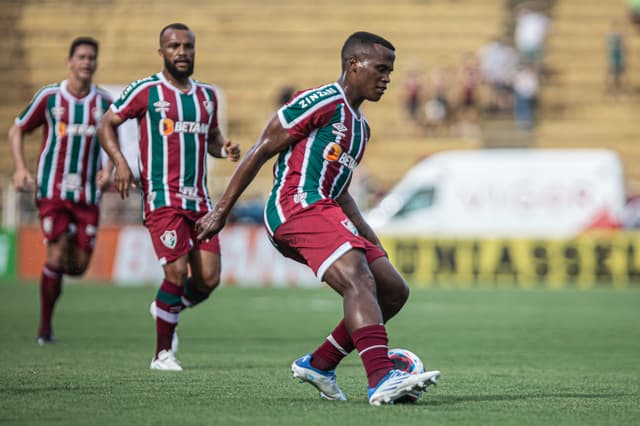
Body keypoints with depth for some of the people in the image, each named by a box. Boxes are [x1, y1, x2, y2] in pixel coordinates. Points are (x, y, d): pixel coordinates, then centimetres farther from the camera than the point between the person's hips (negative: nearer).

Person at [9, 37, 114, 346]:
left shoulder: (103, 101, 6)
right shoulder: (48, 96, -1)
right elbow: (17, 131, 9)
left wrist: (108, 170, 1)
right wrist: (20, 168, -4)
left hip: (87, 193, 3)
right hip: (52, 190, -3)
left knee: (79, 265, 0)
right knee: (57, 255, -13)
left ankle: (51, 274, 35)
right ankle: (45, 324, 1)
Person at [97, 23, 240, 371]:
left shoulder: (207, 95, 15)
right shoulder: (146, 91, -1)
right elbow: (106, 124, 3)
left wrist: (224, 149, 5)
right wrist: (120, 162, -11)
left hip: (199, 199, 5)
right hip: (162, 197, -5)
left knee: (209, 279, -2)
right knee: (177, 271, -16)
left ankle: (167, 309, 30)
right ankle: (163, 353, -2)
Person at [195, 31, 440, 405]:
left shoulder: (360, 127, 25)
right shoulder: (322, 102, -5)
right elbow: (261, 151, -6)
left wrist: (371, 239, 21)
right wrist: (222, 210, -8)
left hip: (324, 211, 10)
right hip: (298, 206, -10)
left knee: (394, 291, 5)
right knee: (359, 281, -28)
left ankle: (319, 364, 12)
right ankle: (381, 380, -44)